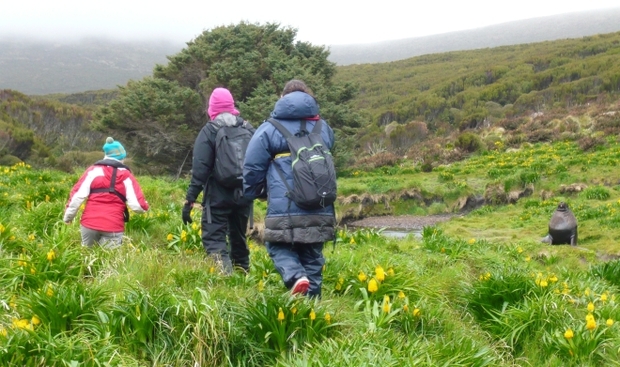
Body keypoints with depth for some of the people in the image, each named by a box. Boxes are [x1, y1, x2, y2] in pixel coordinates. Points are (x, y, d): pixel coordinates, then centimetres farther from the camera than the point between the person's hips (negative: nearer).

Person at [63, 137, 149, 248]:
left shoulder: (93, 170, 8)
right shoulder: (126, 176, 5)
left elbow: (77, 195, 0)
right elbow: (137, 205, -2)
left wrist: (68, 216, 9)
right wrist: (145, 207, 19)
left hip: (90, 223, 1)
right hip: (113, 227, -1)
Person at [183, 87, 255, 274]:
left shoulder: (209, 131, -6)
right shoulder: (248, 129, 6)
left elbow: (200, 169, -11)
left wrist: (190, 199, -10)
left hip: (218, 195, -5)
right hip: (243, 195, 5)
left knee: (213, 238, -3)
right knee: (239, 237, 20)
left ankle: (226, 274, -23)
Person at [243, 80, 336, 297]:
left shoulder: (269, 129, 0)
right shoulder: (324, 128, 14)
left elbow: (252, 167, 3)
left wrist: (252, 193, 19)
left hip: (284, 211, -4)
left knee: (278, 247, 13)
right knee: (312, 259, 13)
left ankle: (295, 277, -15)